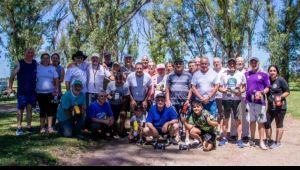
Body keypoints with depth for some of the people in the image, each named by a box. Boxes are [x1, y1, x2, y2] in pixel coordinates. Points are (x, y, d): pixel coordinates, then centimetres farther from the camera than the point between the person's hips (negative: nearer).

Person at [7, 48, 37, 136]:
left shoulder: (35, 63, 6)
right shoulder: (19, 63, -4)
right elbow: (12, 76, -4)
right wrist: (10, 87, -7)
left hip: (32, 91, 3)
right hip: (22, 91, -3)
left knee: (29, 109, 8)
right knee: (20, 109, 1)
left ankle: (29, 126, 14)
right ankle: (19, 128, 6)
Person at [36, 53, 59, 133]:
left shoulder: (52, 68, 7)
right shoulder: (37, 67, 5)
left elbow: (56, 79, 4)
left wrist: (56, 89, -6)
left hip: (50, 92, 0)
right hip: (40, 92, 0)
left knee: (50, 110, 0)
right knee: (42, 110, 5)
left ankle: (49, 127, 5)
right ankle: (42, 127, 12)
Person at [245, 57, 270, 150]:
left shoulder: (264, 75, 3)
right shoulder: (246, 74, 12)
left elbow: (267, 88, 1)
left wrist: (261, 93, -16)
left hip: (260, 101, -3)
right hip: (249, 100, 3)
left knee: (261, 122, -1)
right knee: (252, 121, 11)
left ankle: (261, 142, 4)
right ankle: (252, 139, 21)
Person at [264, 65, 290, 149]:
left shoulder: (281, 80, -8)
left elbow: (287, 92, -5)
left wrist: (280, 97, -21)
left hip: (280, 106, -5)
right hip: (270, 107, 6)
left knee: (279, 124, 4)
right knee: (267, 123, 8)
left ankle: (278, 142, 15)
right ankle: (268, 140, 25)